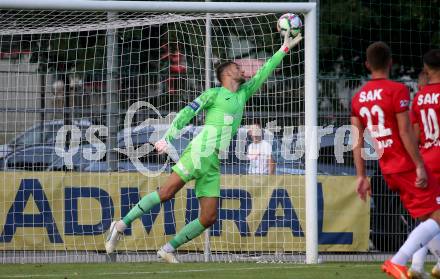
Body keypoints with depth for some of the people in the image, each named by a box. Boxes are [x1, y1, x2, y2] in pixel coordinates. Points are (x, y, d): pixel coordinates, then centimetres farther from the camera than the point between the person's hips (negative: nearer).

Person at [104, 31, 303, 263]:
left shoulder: (243, 94, 23)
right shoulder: (214, 94, 3)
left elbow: (262, 74, 31)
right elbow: (187, 113, -3)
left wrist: (284, 49, 31)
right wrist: (167, 138, -12)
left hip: (215, 163, 7)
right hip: (200, 151, -7)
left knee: (208, 218, -3)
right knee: (167, 192, -18)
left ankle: (168, 249, 3)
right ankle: (122, 225, -14)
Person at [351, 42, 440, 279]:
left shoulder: (358, 97, 8)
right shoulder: (397, 90, -12)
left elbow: (357, 140, 7)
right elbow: (405, 132, -17)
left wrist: (361, 176, 10)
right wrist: (420, 166, -14)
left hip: (388, 170, 8)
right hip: (408, 167, -8)